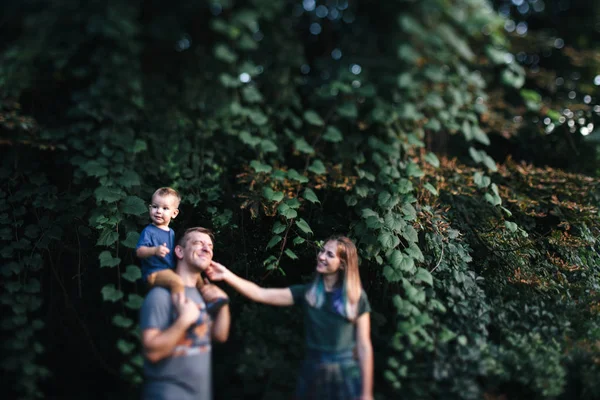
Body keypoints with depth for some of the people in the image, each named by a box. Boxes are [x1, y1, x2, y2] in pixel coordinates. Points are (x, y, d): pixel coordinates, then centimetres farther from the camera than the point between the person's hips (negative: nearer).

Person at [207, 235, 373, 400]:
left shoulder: (356, 297, -5)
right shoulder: (306, 293, 2)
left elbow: (364, 346, -5)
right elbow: (261, 294, -6)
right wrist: (227, 275, -19)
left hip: (345, 377, -3)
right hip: (312, 374, 3)